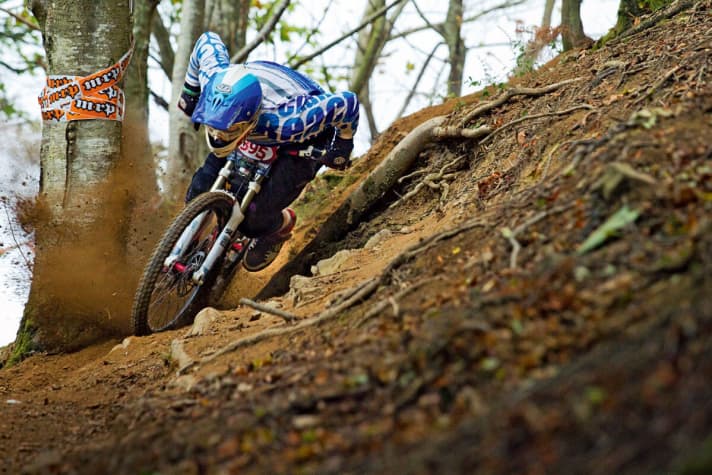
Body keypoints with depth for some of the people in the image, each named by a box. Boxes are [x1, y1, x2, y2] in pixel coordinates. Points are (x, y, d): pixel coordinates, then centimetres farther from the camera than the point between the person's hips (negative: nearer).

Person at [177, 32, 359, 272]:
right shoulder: (213, 77, -33)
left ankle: (281, 225, 23)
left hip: (304, 142, -5)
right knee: (200, 191, -7)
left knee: (252, 220, -15)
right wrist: (189, 92, 3)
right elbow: (207, 39, -10)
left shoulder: (286, 122, -47)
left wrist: (343, 146, -17)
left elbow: (347, 103, -36)